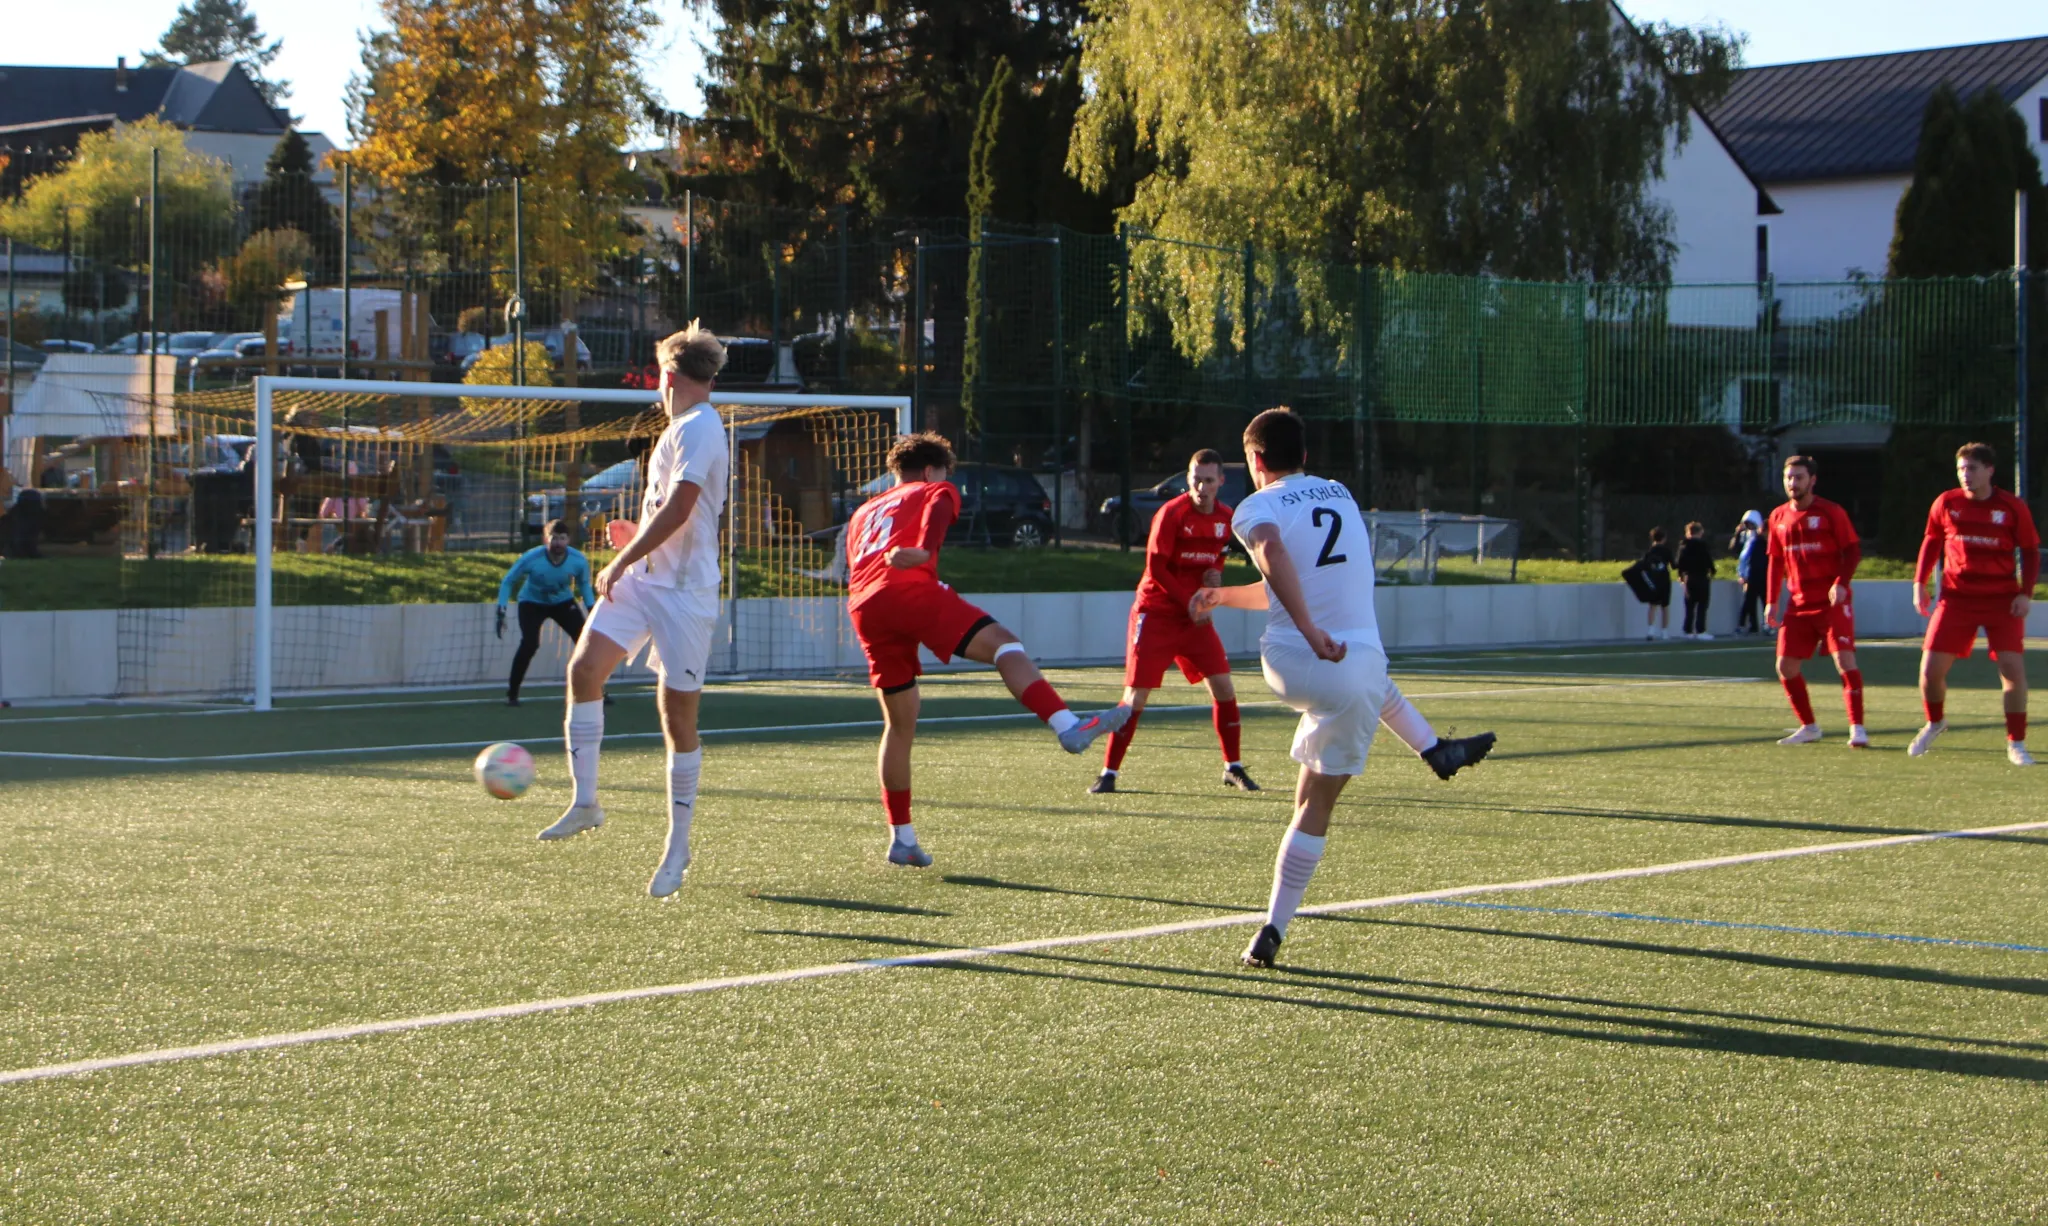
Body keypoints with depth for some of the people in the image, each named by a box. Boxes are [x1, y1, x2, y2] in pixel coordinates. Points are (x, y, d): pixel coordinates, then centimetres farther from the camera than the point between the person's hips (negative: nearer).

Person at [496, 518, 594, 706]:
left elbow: (584, 584, 0)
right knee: (529, 644, -25)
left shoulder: (578, 560, -22)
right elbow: (508, 582, -13)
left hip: (564, 602, 3)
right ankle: (511, 693, -9)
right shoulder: (531, 558, -29)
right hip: (532, 602, -3)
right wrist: (501, 611, -20)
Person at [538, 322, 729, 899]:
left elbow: (677, 511, -21)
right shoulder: (682, 429, 19)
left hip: (682, 589, -9)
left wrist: (621, 562, -16)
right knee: (584, 667, -10)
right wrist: (636, 544, 30)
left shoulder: (698, 429, -12)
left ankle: (678, 847, 5)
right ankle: (585, 802, -4)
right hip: (642, 578, 9)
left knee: (678, 714, -3)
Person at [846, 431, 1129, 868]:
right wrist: (924, 551, -22)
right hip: (912, 591, -6)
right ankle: (1068, 727, -38)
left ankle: (902, 839, 17)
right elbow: (937, 514, -3)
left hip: (863, 610, 6)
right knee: (1002, 643, -15)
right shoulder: (935, 491, 22)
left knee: (900, 724, 15)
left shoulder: (864, 512, 38)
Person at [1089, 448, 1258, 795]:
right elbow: (1156, 566, -15)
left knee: (1222, 686, -1)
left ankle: (1233, 768, 13)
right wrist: (1189, 601, -18)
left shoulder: (1225, 518, 3)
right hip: (1156, 612, -5)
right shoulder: (1172, 513, -15)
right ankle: (1108, 773, -1)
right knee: (1136, 694, -8)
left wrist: (1216, 574, -3)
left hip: (1195, 615, 5)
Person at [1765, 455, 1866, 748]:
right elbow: (1775, 562, 17)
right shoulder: (1779, 518, 11)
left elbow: (1853, 550, -6)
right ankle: (1808, 727, 18)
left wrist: (1841, 583, -21)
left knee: (1845, 660, -16)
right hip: (1799, 606, 5)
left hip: (1833, 602, -5)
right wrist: (1771, 601, 10)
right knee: (1786, 666, 2)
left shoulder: (1831, 512, -4)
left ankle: (1857, 729, -13)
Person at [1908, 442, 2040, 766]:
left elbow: (2030, 552, 3)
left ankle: (2016, 743, 3)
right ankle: (1935, 723, 27)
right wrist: (1920, 582, 6)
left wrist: (2025, 593, -9)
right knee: (1930, 670, -5)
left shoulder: (2014, 508, -4)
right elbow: (1931, 542, 14)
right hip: (1957, 597, 2)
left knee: (2013, 667, -14)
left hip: (2002, 600, -2)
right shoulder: (1946, 504, 0)